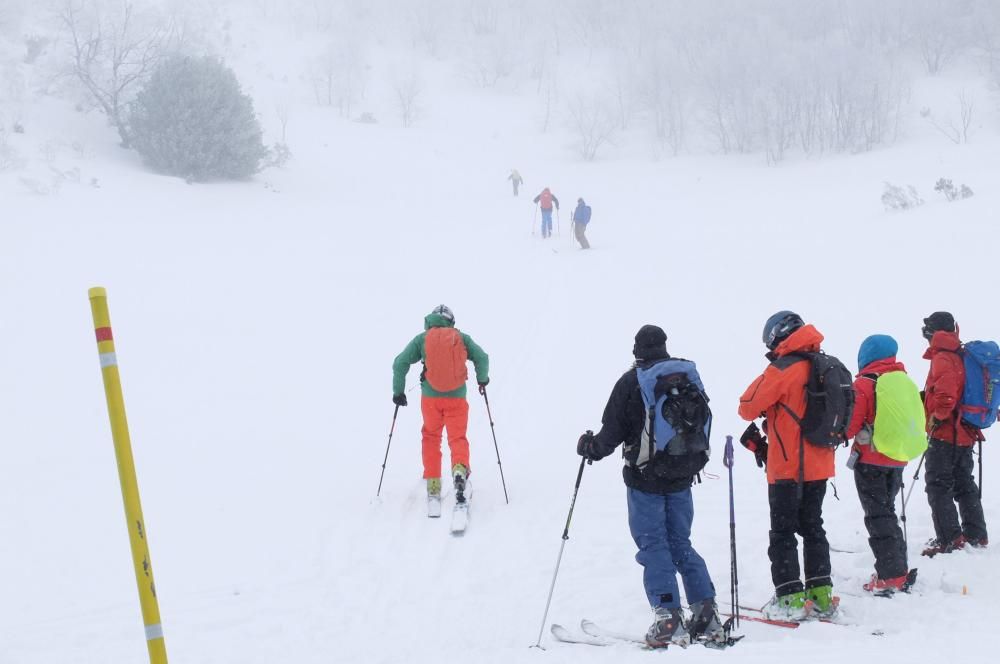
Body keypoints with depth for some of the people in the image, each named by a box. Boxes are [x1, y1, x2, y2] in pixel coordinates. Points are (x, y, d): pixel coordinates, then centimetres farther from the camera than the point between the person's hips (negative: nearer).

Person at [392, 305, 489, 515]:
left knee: (431, 437, 18)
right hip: (457, 398, 0)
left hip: (430, 397, 1)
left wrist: (398, 391, 8)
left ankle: (433, 485, 9)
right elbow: (482, 357, 0)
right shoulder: (462, 338, 5)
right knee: (458, 437, 4)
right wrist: (482, 379, 18)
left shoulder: (422, 338, 5)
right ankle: (460, 468, -28)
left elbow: (400, 362, -1)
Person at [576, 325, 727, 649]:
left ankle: (668, 620, -7)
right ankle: (707, 615, 5)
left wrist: (591, 447, 13)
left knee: (653, 546, 0)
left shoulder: (631, 381, -9)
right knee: (681, 544, 13)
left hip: (645, 476, -5)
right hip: (681, 476, 5)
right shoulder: (689, 374, 6)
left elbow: (613, 430, -7)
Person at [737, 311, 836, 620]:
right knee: (813, 527, 16)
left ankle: (789, 598, -1)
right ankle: (820, 593, 18)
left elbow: (748, 407, -11)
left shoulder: (783, 369, -16)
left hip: (788, 466, -7)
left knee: (783, 532, 0)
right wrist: (769, 434, 15)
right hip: (819, 464, 7)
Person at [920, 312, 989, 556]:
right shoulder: (964, 356, 13)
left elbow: (946, 394, -28)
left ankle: (949, 540, -10)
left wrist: (937, 417, -15)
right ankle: (976, 536, 20)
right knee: (964, 484, 17)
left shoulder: (942, 359, -15)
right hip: (966, 433, 9)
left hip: (944, 435, -9)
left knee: (938, 485, -5)